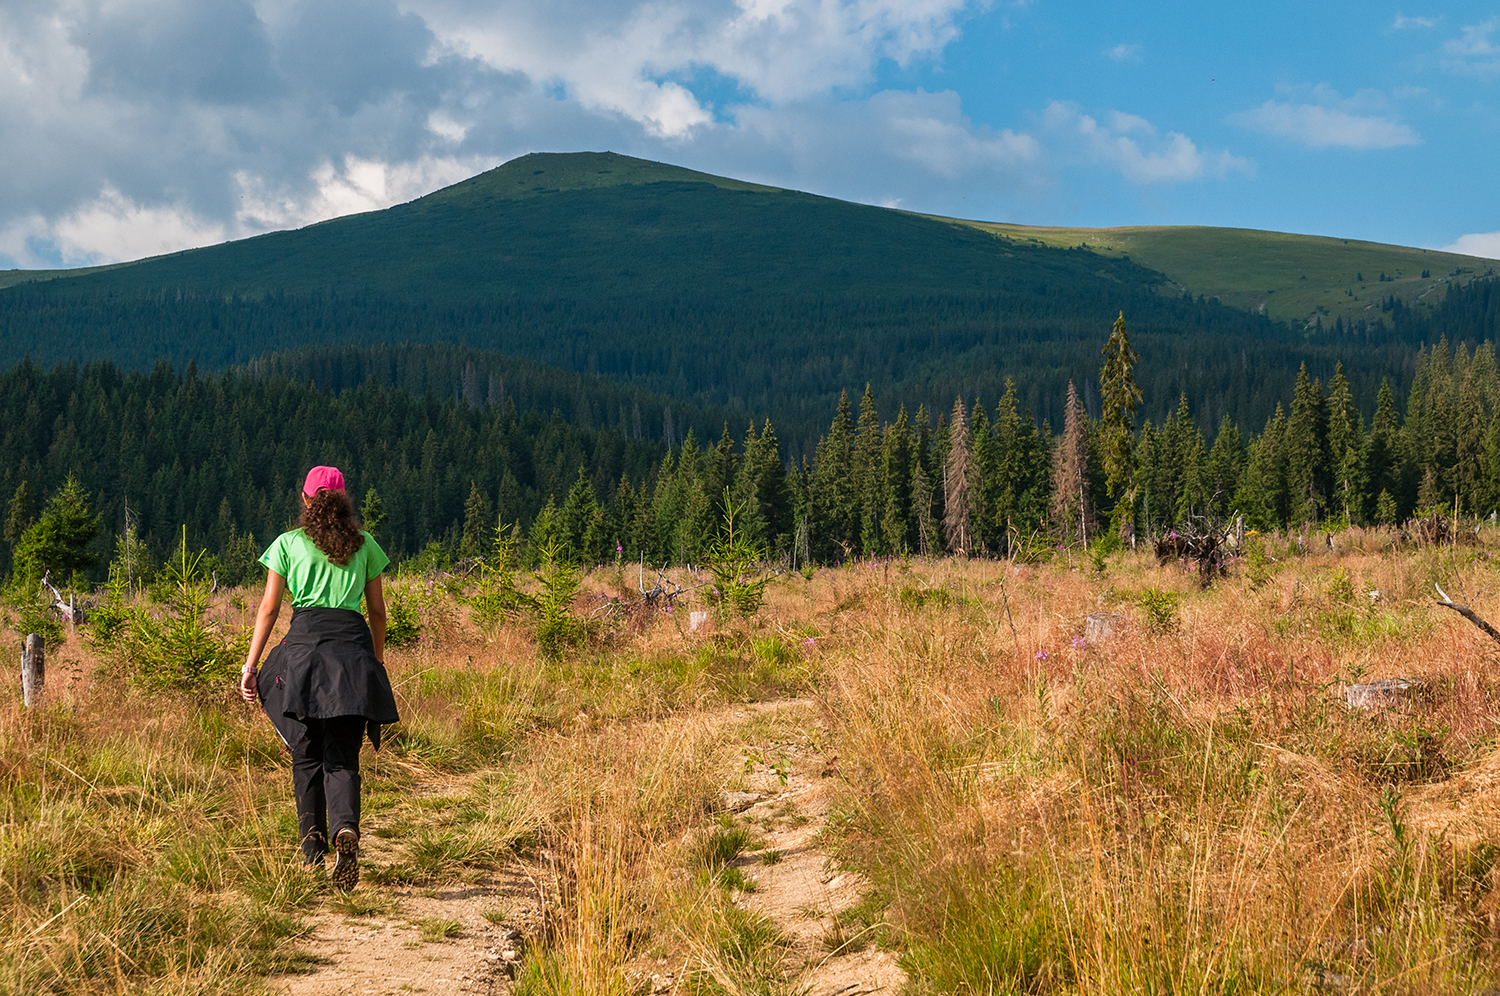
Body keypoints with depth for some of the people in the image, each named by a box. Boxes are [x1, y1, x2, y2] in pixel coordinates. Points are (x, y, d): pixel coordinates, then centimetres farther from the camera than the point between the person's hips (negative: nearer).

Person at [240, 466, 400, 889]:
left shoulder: (288, 544, 10)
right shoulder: (365, 544, 14)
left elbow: (269, 608, 5)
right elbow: (377, 610, 16)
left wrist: (250, 664, 6)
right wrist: (378, 661, 27)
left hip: (305, 643, -1)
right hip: (353, 647, 1)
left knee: (307, 755, 11)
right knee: (342, 757, 0)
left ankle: (313, 847, 6)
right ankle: (346, 827, -27)